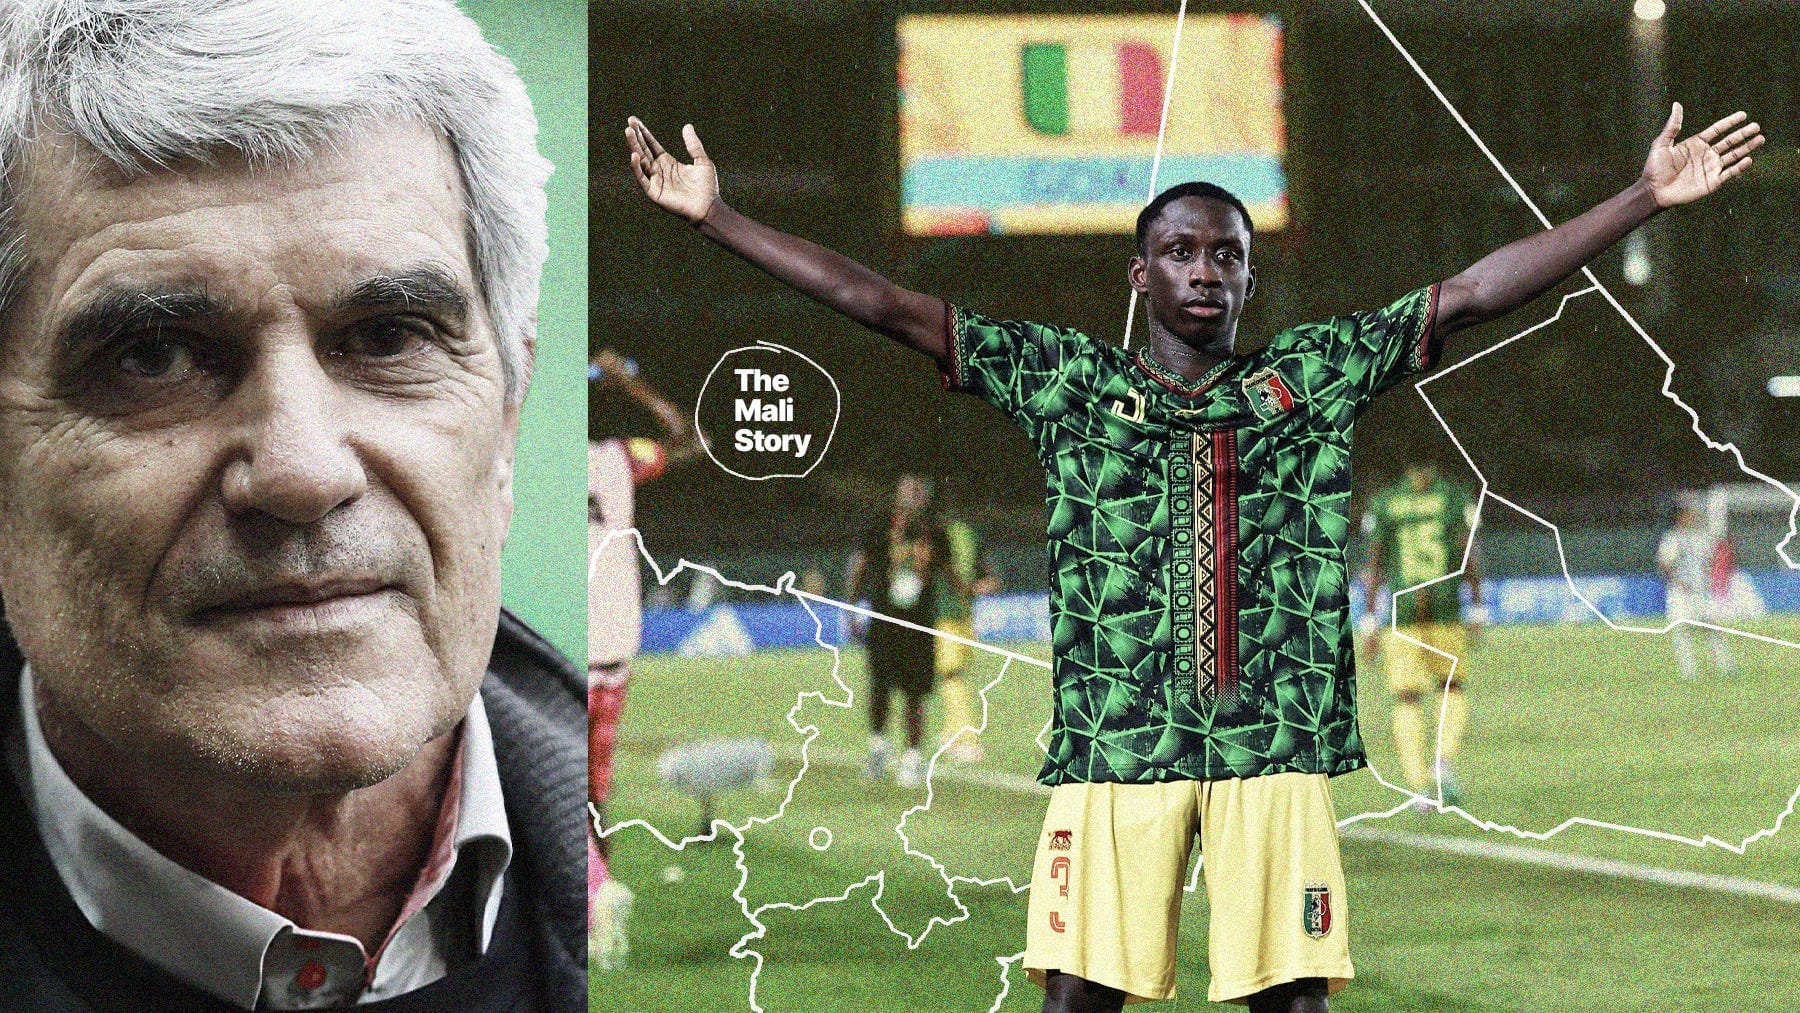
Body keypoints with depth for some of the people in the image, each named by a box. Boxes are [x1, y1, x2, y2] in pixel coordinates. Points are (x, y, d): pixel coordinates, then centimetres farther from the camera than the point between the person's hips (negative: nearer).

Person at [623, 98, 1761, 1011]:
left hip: (1276, 744, 0)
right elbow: (887, 304, 7)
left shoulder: (1315, 372, 11)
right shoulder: (1071, 379, 10)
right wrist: (718, 217, 3)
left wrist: (1647, 198, 1)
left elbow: (1476, 292, 6)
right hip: (1111, 746, 0)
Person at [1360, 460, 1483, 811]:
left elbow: (1374, 565, 3)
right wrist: (1477, 611, 3)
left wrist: (1369, 621, 6)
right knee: (1453, 691, 16)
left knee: (1407, 701, 5)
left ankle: (1418, 784, -5)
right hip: (1446, 611, 0)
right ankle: (1444, 762, -6)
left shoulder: (1384, 503, 5)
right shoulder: (1455, 498, 2)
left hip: (1401, 612, 0)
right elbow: (1469, 559, -2)